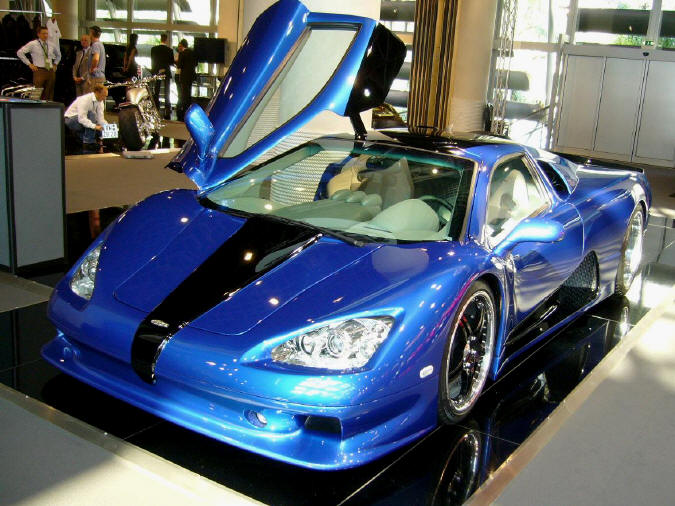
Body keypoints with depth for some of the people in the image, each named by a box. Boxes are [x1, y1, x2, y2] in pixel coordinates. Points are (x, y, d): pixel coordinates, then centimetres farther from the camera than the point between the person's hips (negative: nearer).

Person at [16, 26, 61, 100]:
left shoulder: (51, 45, 14)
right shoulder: (33, 44, 1)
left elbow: (58, 55, 33)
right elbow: (20, 52, -2)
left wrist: (55, 64, 18)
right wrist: (29, 64, -5)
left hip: (51, 71, 4)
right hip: (39, 71, -4)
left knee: (49, 96, 3)